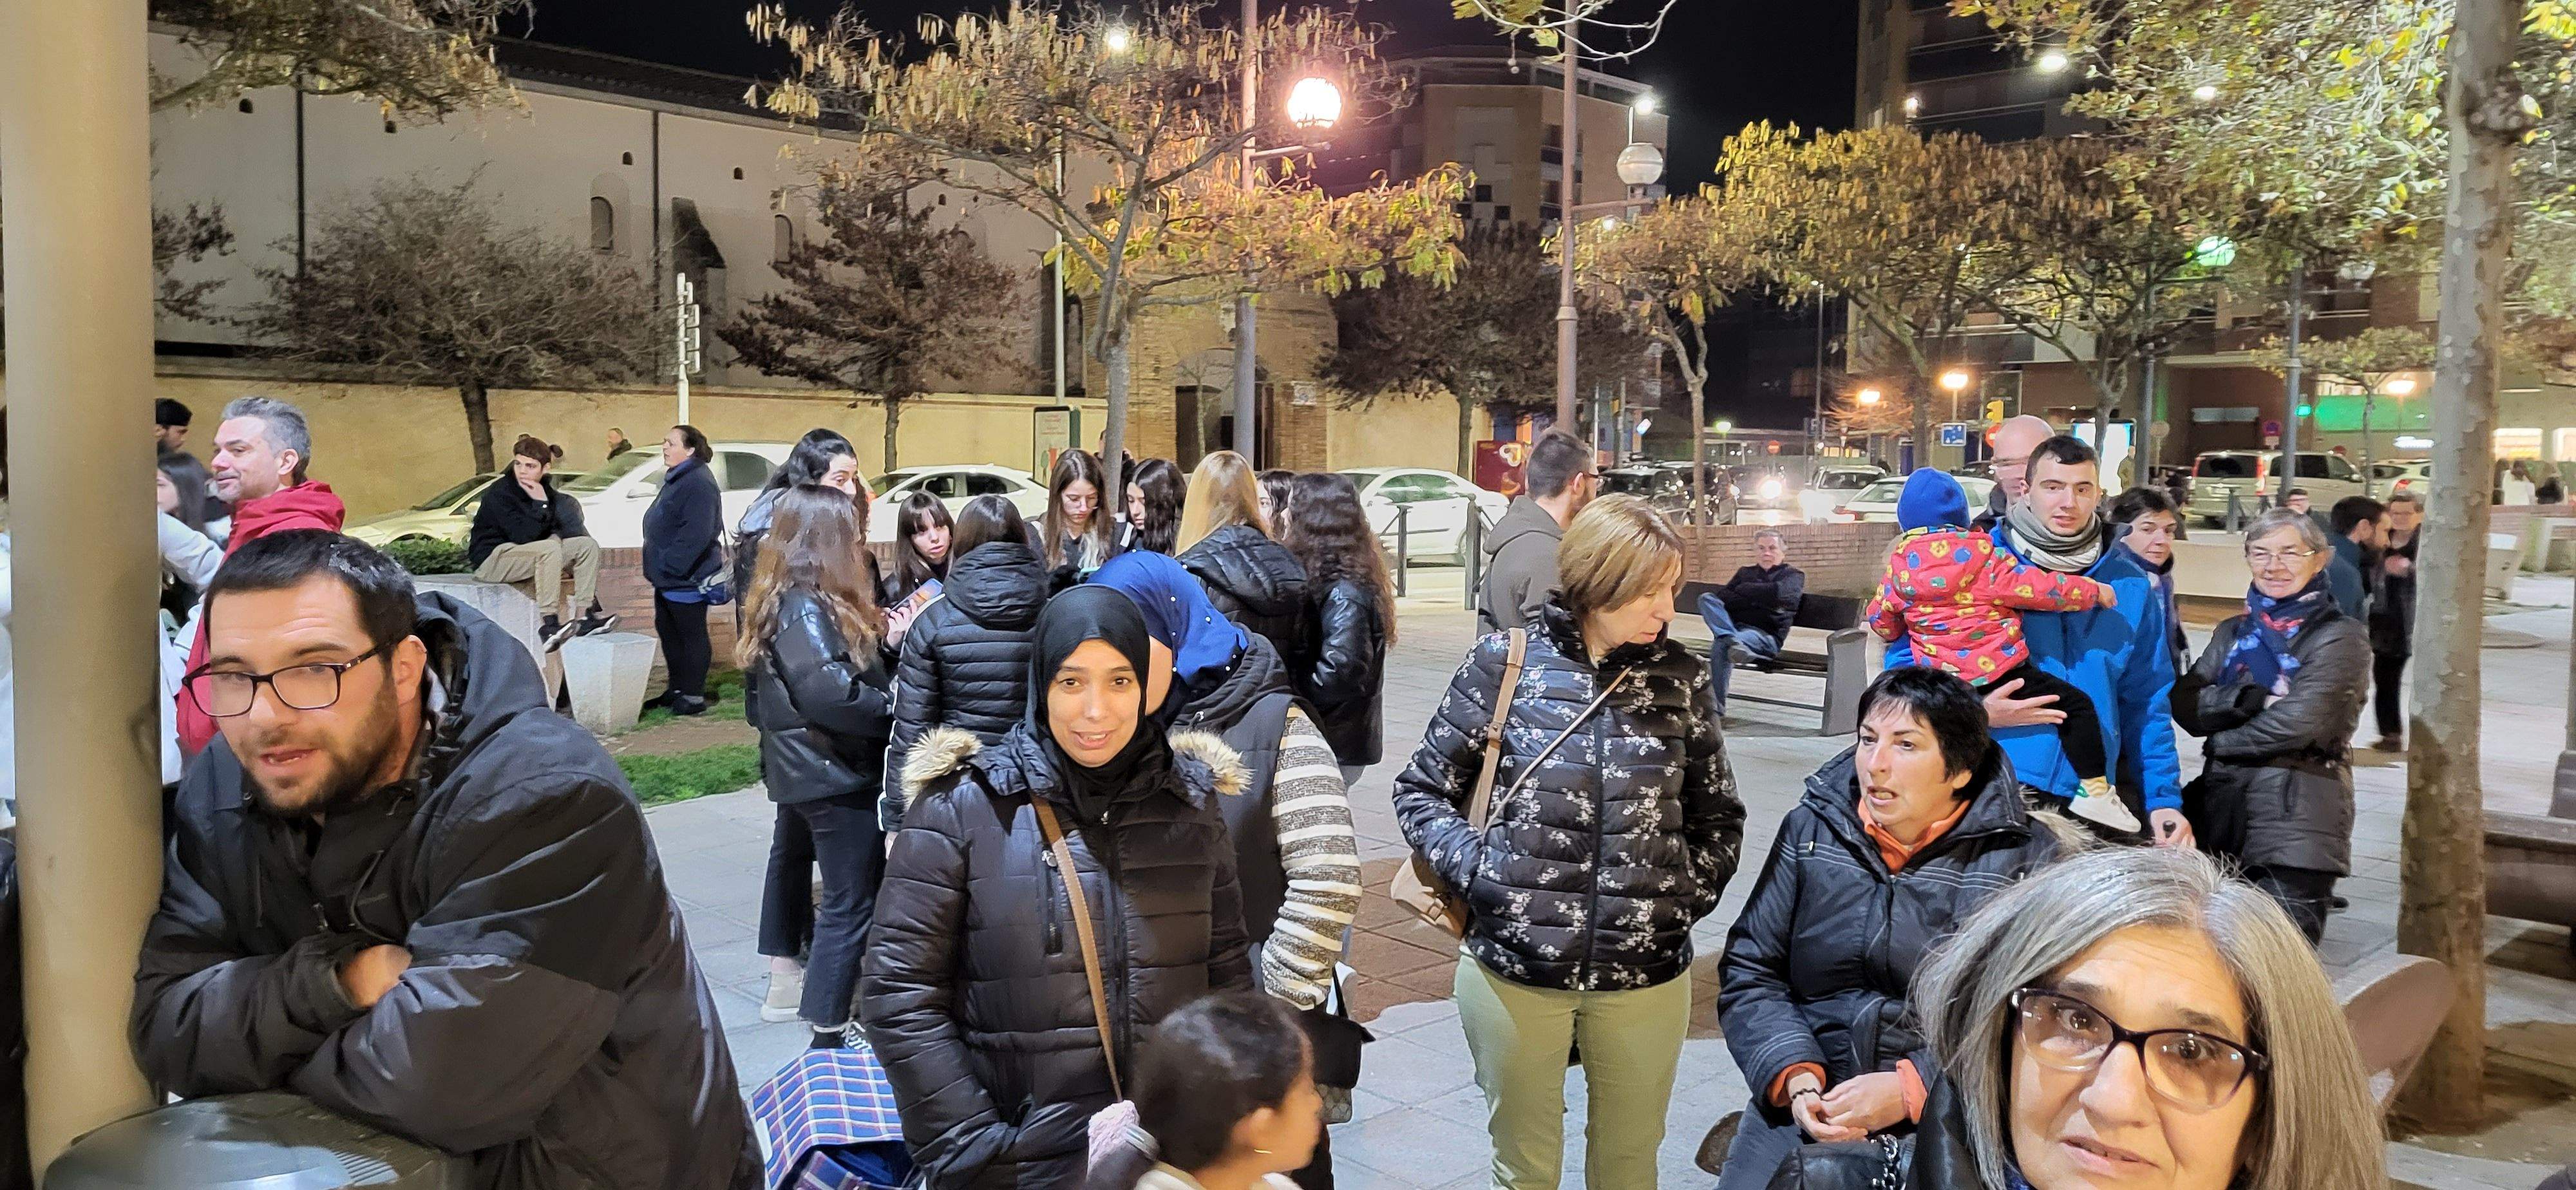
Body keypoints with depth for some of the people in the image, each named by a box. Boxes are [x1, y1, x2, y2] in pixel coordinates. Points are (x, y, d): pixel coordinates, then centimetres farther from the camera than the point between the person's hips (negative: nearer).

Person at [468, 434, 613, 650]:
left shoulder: (544, 489, 2)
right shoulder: (499, 494, -20)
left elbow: (553, 527, 13)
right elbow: (523, 537, -27)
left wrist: (555, 536, -8)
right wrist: (541, 504, -25)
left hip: (523, 555, 8)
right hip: (490, 560, -8)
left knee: (587, 546, -1)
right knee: (549, 549, -34)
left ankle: (588, 616, -9)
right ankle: (549, 626, -37)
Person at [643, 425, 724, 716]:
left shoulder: (699, 483, -19)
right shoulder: (676, 479, 16)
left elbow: (697, 533, -28)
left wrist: (671, 564, -25)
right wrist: (659, 566, 19)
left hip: (686, 580, -11)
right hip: (667, 578, 11)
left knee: (691, 636, -2)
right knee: (668, 632, 17)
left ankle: (694, 695, 5)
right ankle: (677, 689, 28)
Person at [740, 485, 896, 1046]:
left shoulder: (804, 601, 14)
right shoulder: (804, 608, -18)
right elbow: (828, 691, -29)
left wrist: (885, 640, 8)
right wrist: (898, 708, -17)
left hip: (832, 770, 10)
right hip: (835, 776, -10)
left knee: (855, 899, 18)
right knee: (851, 906, -4)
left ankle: (840, 1010, 27)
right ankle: (827, 1036, 3)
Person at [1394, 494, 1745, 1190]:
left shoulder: (1681, 679, 1)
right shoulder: (1508, 662, -5)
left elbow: (1719, 814, 14)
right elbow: (1422, 790, 2)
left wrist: (1692, 888, 0)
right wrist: (1477, 869, -11)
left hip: (1647, 975, 2)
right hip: (1513, 969, -2)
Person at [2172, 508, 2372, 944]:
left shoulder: (2340, 637, 0)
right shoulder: (2233, 632, 16)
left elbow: (2299, 722, -12)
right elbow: (2184, 703, 2)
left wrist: (2220, 740, -1)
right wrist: (2251, 698, -14)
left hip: (2295, 823, -5)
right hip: (2220, 810, 5)